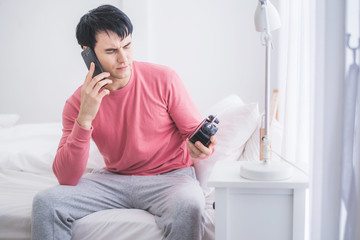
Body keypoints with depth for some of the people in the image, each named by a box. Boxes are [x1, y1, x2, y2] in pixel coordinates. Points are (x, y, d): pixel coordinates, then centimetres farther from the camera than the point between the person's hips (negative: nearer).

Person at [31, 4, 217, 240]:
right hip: (113, 178, 2)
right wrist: (85, 119, -24)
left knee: (188, 205, -36)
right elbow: (66, 178, -13)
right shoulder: (78, 103, -5)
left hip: (169, 176, -2)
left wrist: (198, 147, -26)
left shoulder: (163, 79, -10)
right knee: (45, 202, -17)